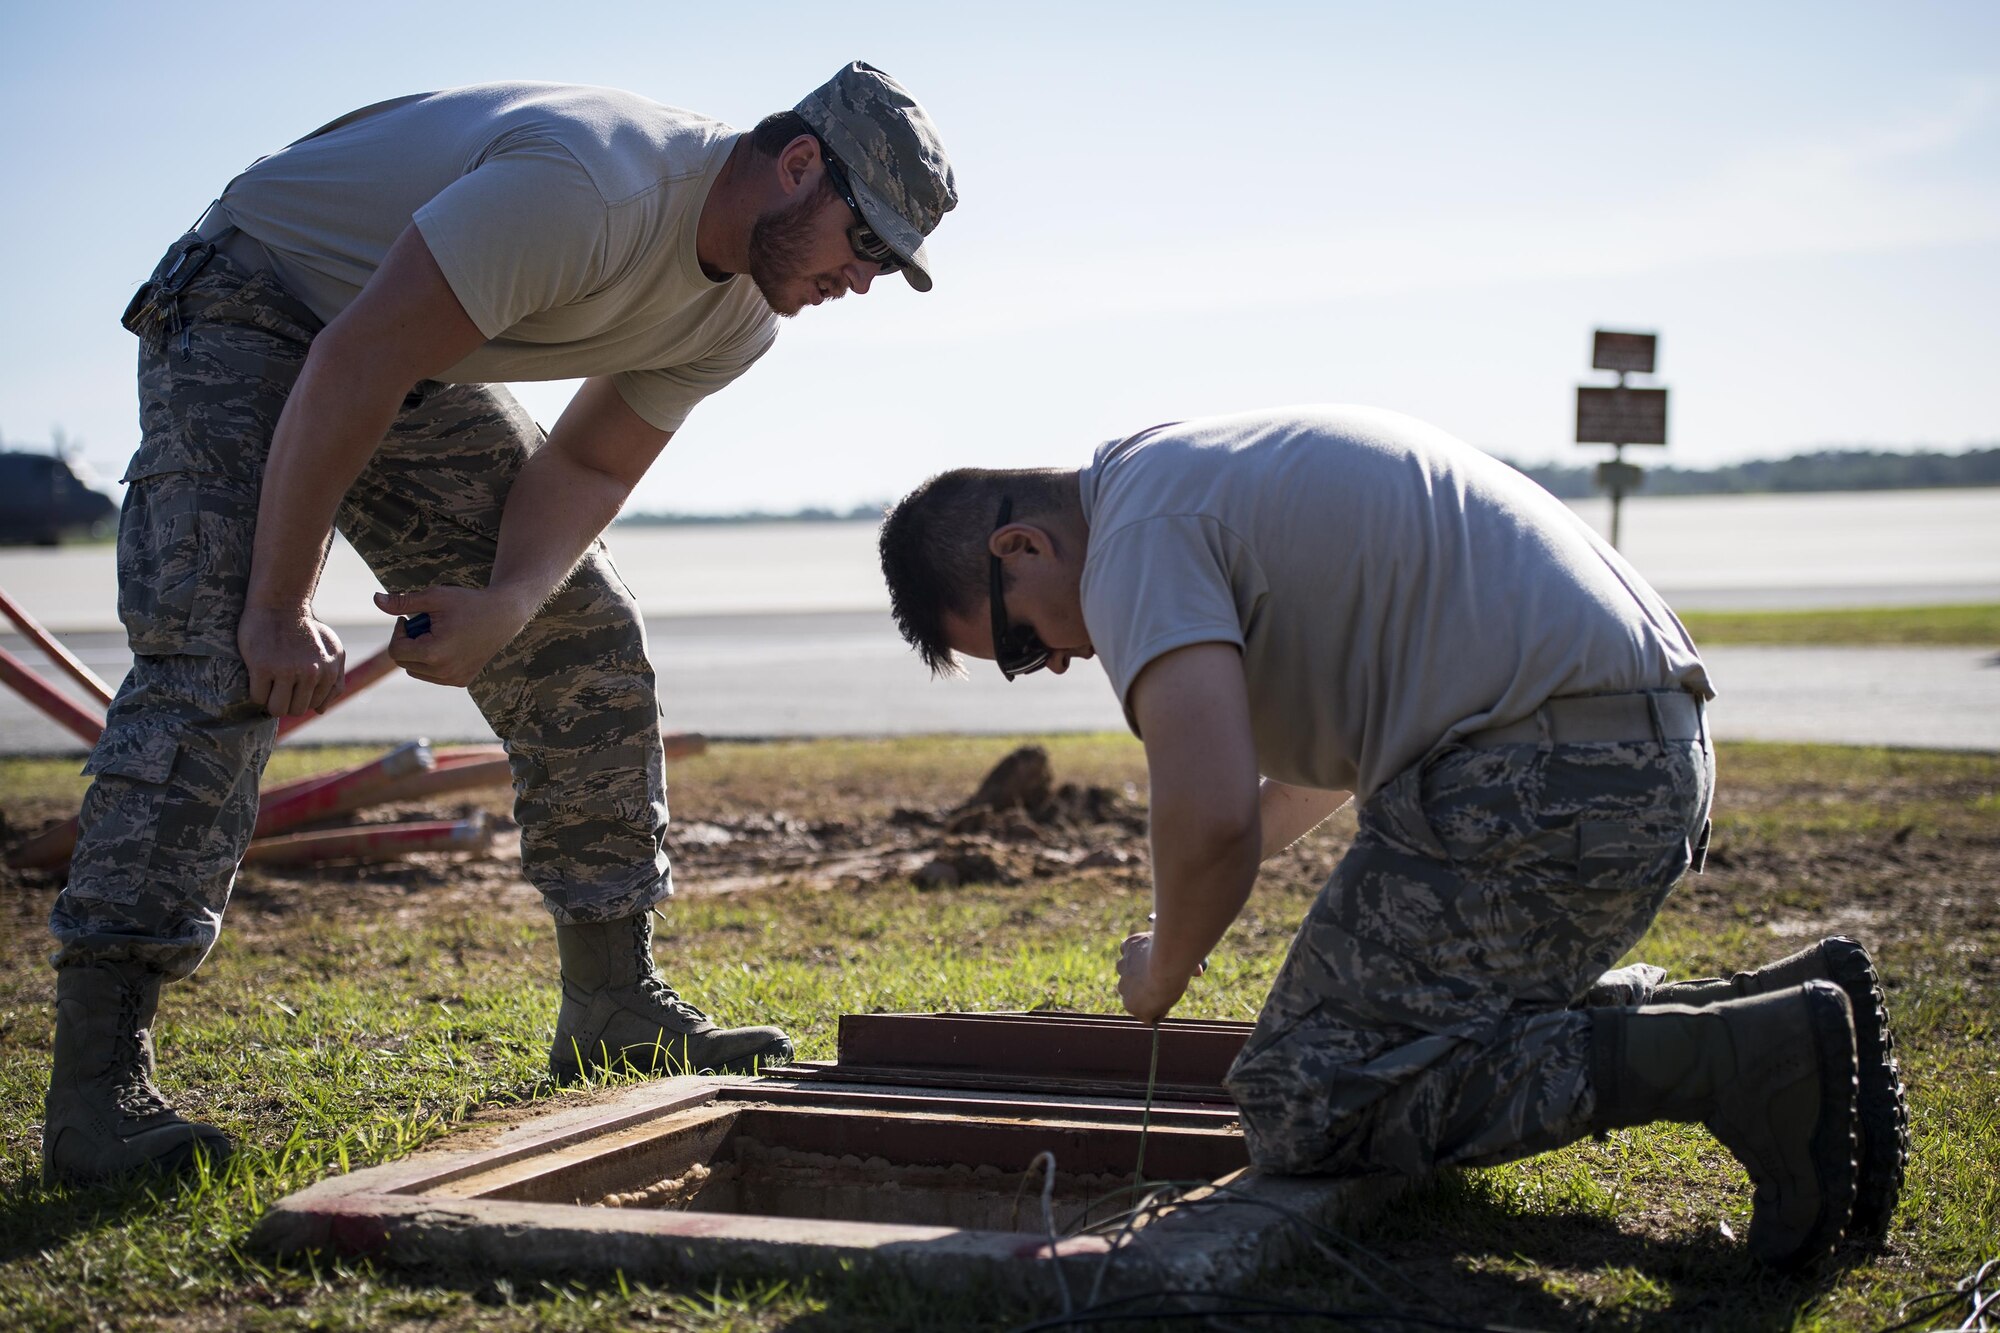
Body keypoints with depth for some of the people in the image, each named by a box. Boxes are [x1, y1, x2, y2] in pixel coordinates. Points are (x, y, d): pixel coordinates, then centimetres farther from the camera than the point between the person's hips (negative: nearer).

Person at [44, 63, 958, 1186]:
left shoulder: (738, 317, -5)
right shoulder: (589, 188, -34)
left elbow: (590, 467, -2)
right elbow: (353, 367, -34)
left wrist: (508, 604, -22)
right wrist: (282, 606, -30)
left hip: (424, 371, 9)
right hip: (255, 314, -8)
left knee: (588, 642, 3)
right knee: (217, 662, -24)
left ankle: (618, 1010, 12)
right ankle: (99, 1088, -26)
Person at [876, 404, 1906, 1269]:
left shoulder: (1136, 537, -7)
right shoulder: (1208, 472, 25)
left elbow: (1210, 815, -21)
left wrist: (1163, 971, 0)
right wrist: (1204, 877, 34)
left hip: (1543, 781, -10)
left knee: (1303, 1098, -7)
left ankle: (1739, 1058, -16)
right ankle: (1785, 1003, 10)